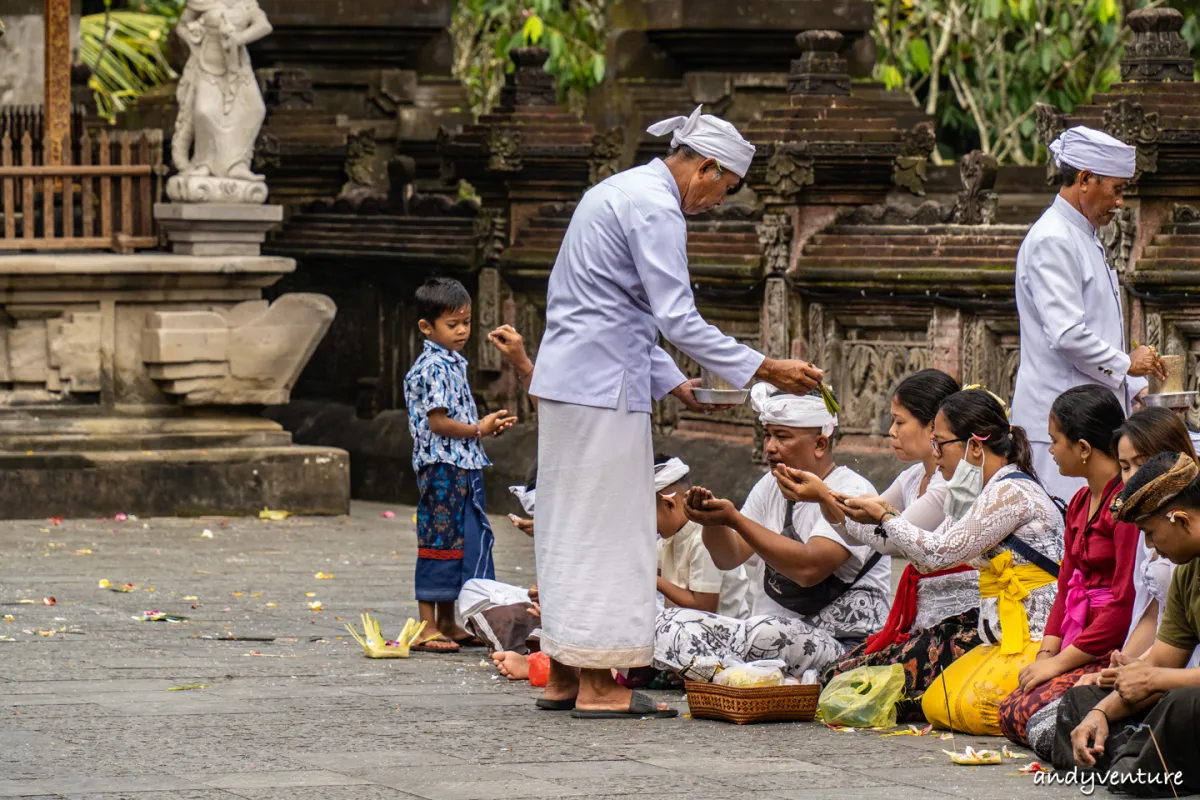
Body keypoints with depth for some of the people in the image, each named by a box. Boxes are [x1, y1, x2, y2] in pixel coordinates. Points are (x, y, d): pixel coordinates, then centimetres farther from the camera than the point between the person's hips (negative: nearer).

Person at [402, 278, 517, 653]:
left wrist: (487, 426, 8)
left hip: (463, 467, 10)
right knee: (439, 542, -6)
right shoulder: (434, 368, -14)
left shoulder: (454, 364, 16)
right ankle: (427, 628, -3)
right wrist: (479, 430, -11)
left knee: (462, 543, 13)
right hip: (441, 467, -10)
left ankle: (447, 623, 21)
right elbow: (438, 422, -20)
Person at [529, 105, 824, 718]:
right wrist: (764, 370, -18)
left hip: (565, 380, 10)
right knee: (608, 529, -6)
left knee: (570, 528, 12)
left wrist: (669, 381, 19)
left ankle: (564, 675, 16)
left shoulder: (619, 191, 19)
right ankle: (598, 685, -5)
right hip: (604, 388, -10)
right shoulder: (655, 209, -13)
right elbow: (678, 321, -20)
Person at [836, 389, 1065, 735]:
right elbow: (930, 558, 20)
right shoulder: (988, 493, 16)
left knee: (970, 710, -24)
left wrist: (885, 516, -4)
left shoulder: (1013, 493, -16)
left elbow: (939, 553, -18)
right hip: (1006, 639, 10)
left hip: (1040, 640, -10)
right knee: (936, 705, -1)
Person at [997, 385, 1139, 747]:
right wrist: (1045, 655, 1)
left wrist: (1060, 661, -15)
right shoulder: (1080, 503, 16)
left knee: (1032, 715, -23)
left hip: (1117, 650, -10)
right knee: (1011, 713, -5)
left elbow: (1125, 605, -20)